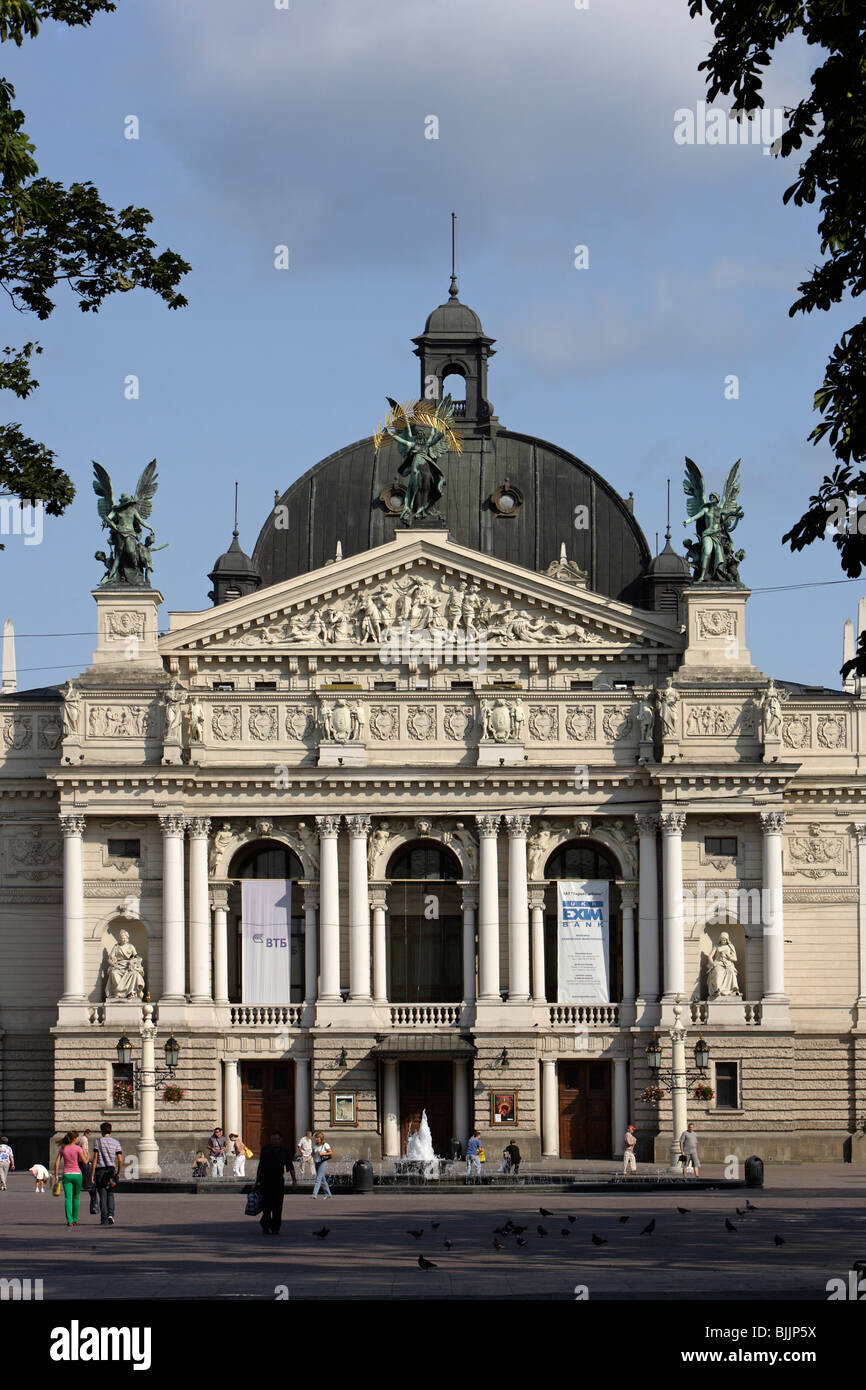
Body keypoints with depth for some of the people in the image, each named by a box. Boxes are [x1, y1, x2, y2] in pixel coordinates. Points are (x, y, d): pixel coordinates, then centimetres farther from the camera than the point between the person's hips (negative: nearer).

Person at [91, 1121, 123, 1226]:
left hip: (100, 1170, -2)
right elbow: (120, 1160, 1)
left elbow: (94, 1159, -7)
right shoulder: (116, 1143, 5)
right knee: (110, 1194, 15)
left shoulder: (98, 1142, -3)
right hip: (111, 1169, 2)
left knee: (102, 1196, 1)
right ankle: (110, 1214, -4)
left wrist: (92, 1175, -5)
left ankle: (104, 1219, -1)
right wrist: (118, 1173, 13)